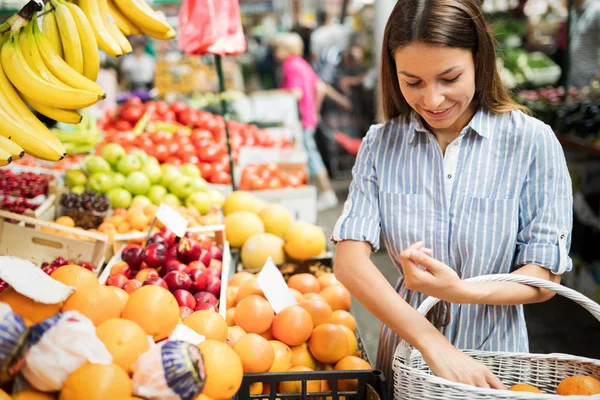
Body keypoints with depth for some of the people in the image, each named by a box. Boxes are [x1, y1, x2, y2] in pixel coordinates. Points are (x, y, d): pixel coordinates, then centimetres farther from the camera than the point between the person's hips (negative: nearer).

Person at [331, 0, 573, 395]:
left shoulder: (531, 141, -13)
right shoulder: (381, 143, -6)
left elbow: (545, 278, -10)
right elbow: (350, 260, -16)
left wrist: (460, 291, -28)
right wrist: (434, 344, -27)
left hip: (493, 362, -2)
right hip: (405, 358, 2)